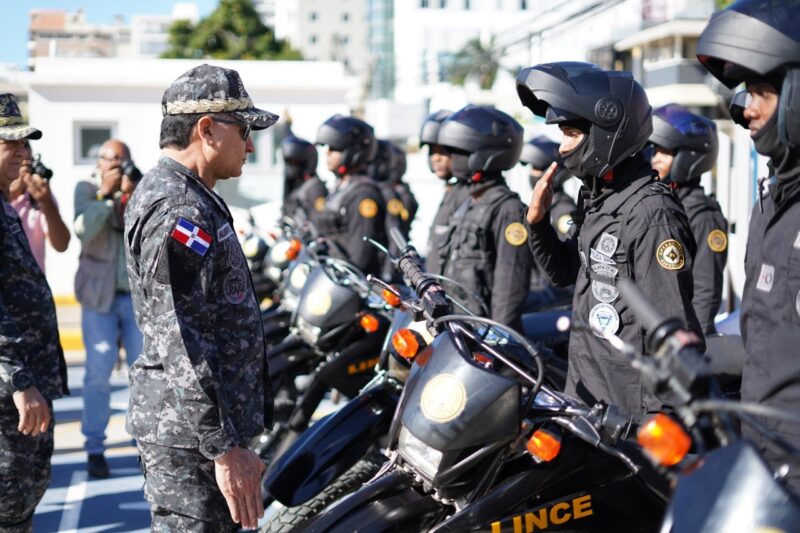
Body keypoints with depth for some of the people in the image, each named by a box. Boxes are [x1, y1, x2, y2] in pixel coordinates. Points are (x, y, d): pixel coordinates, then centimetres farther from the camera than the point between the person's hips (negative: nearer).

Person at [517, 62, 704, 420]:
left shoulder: (653, 214, -19)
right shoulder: (599, 201, 9)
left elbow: (673, 328, -21)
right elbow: (566, 272, 21)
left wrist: (657, 415, -21)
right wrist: (537, 220, 4)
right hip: (585, 394, 9)